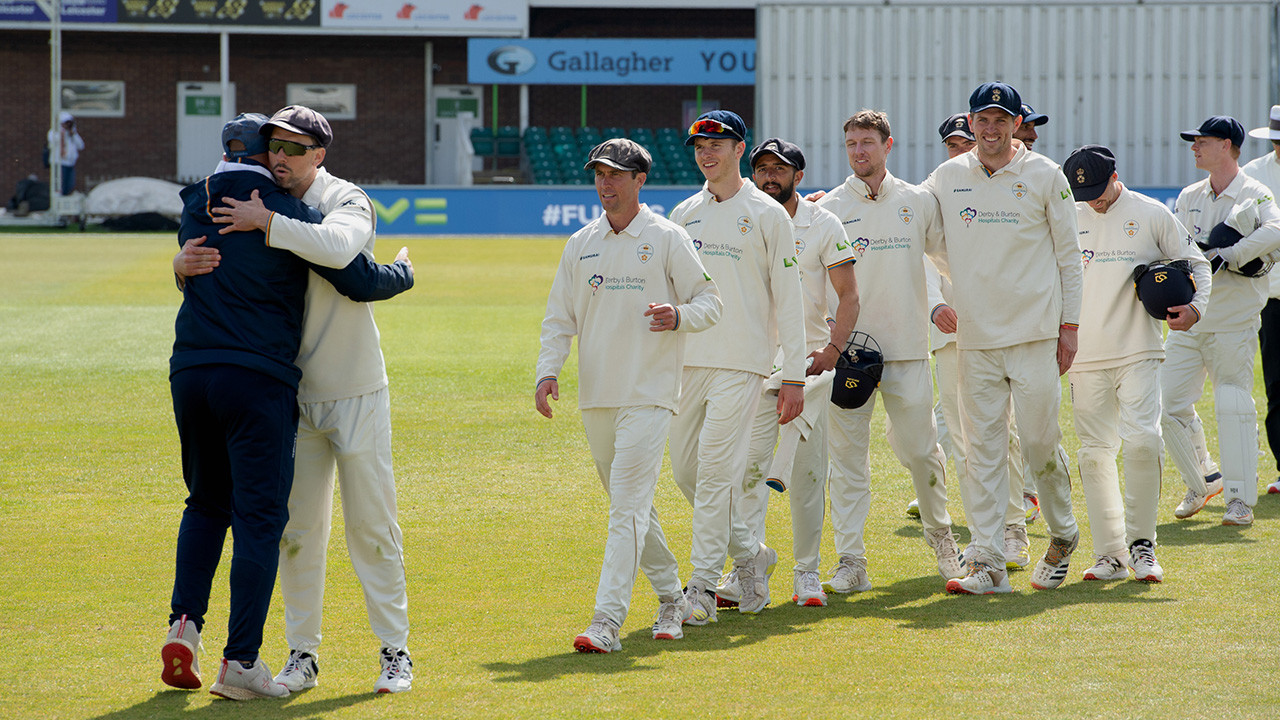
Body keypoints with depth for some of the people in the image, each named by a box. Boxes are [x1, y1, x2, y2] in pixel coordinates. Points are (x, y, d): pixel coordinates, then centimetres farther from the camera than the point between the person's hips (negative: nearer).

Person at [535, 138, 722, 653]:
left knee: (628, 504, -13)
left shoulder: (667, 239, -2)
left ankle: (607, 621, -18)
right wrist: (548, 371, -3)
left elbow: (711, 301, 0)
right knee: (631, 507, 13)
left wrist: (679, 315, -22)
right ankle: (671, 598, 27)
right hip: (595, 396, 6)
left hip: (648, 394, -6)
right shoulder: (580, 244, 12)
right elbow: (559, 317, 13)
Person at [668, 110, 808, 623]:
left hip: (740, 363, -6)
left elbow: (788, 298, -4)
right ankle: (750, 554, 24)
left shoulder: (767, 215, -2)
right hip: (686, 362, 6)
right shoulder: (684, 215, 14)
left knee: (716, 470, -11)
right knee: (685, 469, 6)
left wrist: (794, 375, -8)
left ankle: (703, 586, -8)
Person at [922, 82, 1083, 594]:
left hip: (1035, 333, -2)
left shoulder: (1044, 177, 2)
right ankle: (987, 562, -2)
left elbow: (1068, 257, 5)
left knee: (1041, 444, -1)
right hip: (974, 336, 2)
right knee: (982, 450, -1)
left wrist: (1069, 325, 1)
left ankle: (1062, 536, 22)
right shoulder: (947, 179, 8)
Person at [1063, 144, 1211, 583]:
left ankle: (1141, 543, -4)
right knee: (1094, 454, 1)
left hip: (1138, 353, -3)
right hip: (1085, 356, 3)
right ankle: (1111, 555, 7)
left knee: (1143, 440, -18)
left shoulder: (1151, 215, 2)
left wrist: (1195, 307, -9)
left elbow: (1195, 263, 9)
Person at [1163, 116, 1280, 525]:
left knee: (1233, 407, -10)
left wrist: (1228, 256, -29)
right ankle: (1202, 481, 24)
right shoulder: (1189, 198, 13)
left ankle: (1241, 500, -2)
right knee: (1170, 406, 4)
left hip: (1234, 322, -6)